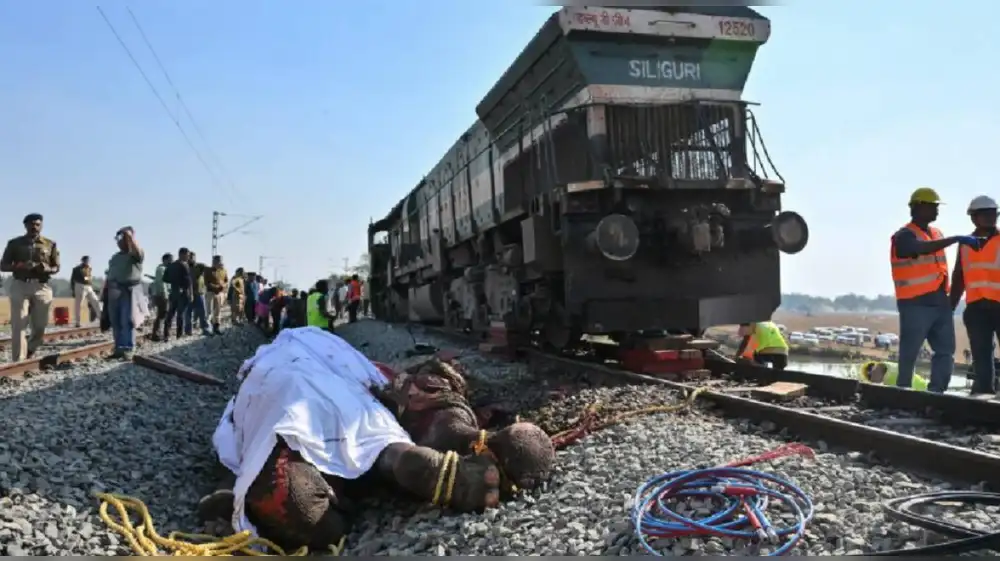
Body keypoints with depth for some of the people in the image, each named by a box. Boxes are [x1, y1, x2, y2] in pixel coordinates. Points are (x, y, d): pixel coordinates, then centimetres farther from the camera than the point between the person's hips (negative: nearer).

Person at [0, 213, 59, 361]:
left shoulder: (50, 244, 10)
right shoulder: (14, 243, 8)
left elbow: (56, 267, 12)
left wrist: (47, 269, -12)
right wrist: (19, 266, -14)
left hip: (42, 287, 2)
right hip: (20, 286, -1)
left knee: (40, 327, 5)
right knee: (19, 326, -8)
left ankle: (28, 357, 27)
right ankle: (18, 362, -10)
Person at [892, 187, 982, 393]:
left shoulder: (936, 233, 15)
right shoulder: (904, 236, -10)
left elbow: (939, 266, 21)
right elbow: (923, 248, -32)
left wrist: (947, 298, 19)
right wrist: (957, 239, -37)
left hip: (940, 302, 8)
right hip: (915, 304, -8)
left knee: (946, 352, 9)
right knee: (909, 355, -2)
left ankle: (936, 393, 16)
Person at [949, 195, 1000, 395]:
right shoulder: (965, 244, 13)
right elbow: (958, 279, 16)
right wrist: (950, 308, 12)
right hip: (975, 308, 3)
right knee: (981, 356, 8)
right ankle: (984, 390, 13)